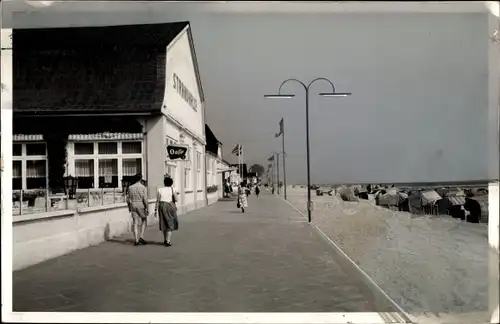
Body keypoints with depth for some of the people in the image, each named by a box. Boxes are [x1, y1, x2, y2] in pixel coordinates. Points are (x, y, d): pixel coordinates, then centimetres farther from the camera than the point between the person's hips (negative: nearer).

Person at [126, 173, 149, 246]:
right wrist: (146, 208, -8)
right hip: (141, 206, -3)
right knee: (144, 221, 13)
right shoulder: (143, 187, -7)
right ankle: (141, 237, 0)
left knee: (135, 223, 4)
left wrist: (129, 207, 19)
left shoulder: (130, 187, 5)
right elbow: (145, 199, -13)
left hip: (133, 205, 3)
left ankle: (136, 240, 1)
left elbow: (128, 199, 7)